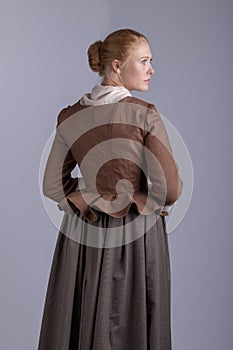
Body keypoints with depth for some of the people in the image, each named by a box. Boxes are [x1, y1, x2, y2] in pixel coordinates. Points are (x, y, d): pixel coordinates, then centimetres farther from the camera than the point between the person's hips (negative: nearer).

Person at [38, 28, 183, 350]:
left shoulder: (70, 116, -1)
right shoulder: (145, 115, -14)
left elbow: (52, 185, 3)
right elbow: (169, 189, -17)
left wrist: (86, 201, 5)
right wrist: (141, 204, 1)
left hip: (82, 232, 4)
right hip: (136, 235, -4)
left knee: (78, 318, 16)